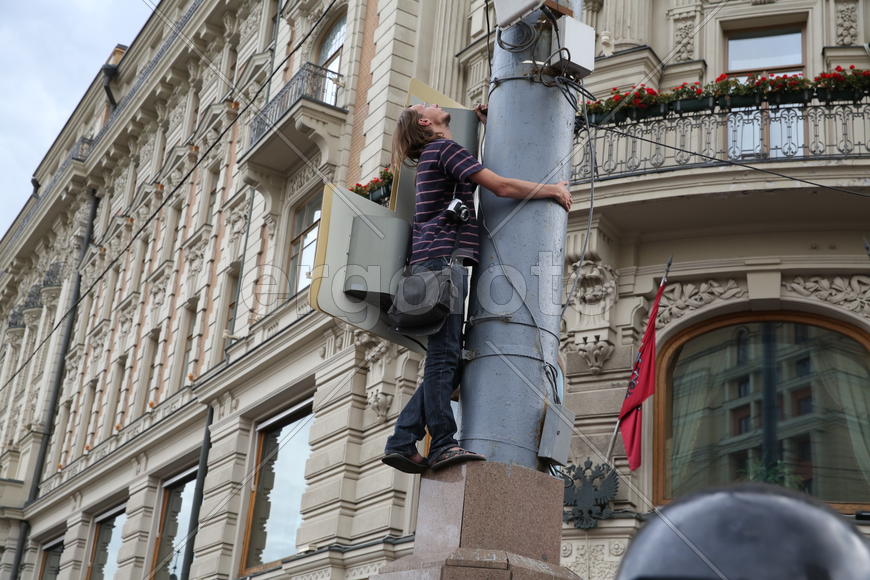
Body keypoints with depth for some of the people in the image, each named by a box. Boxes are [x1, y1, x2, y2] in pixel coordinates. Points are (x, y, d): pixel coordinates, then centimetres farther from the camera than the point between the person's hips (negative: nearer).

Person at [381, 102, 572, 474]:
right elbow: (501, 187, -8)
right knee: (444, 355, -15)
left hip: (437, 261, 10)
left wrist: (486, 123, 38)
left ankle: (402, 442, -2)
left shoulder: (436, 153, 31)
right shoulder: (444, 148, 1)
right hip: (443, 257, -10)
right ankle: (443, 445, -19)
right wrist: (554, 190, 4)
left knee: (447, 361, 3)